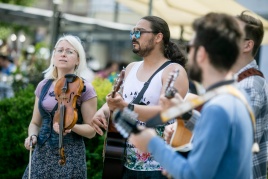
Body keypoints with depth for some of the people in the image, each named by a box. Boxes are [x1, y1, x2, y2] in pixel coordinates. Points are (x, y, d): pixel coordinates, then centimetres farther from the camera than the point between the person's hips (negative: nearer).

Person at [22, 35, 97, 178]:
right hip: (41, 154, 4)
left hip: (70, 155, -4)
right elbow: (35, 122, 13)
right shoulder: (43, 86, 5)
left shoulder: (84, 88, -7)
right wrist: (32, 135, -7)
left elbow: (91, 130, -6)